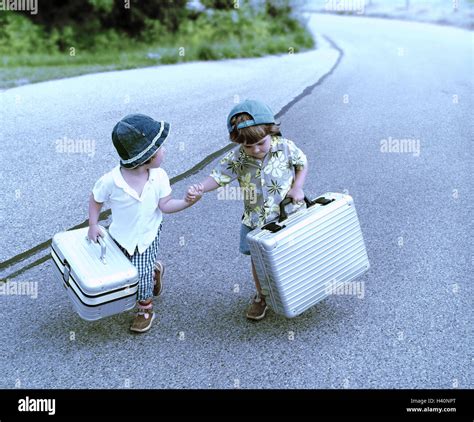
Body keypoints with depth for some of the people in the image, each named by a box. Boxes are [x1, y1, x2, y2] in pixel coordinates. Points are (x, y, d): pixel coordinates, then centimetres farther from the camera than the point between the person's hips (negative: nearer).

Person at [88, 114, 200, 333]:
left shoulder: (159, 176, -19)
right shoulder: (111, 180, -27)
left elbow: (165, 205, -15)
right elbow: (95, 199, -9)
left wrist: (185, 202, -31)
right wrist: (93, 225, -9)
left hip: (148, 235, 0)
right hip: (121, 236, 0)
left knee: (142, 276, 5)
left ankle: (145, 309, 32)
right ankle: (155, 269, 51)